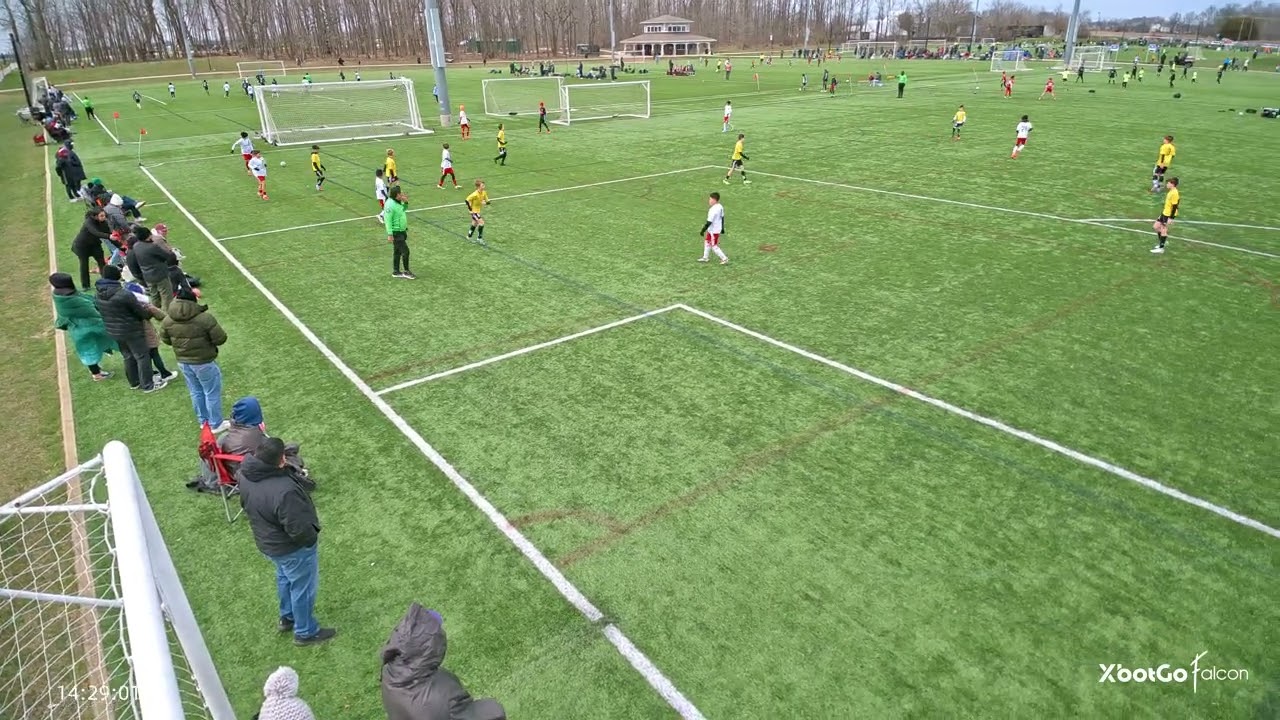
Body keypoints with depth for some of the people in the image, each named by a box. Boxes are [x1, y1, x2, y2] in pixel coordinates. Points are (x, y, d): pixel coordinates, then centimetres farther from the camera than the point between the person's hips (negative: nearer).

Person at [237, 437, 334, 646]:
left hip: (267, 541, 8)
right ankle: (305, 632, 36)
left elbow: (246, 504, 5)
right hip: (293, 548, -8)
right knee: (302, 588, 16)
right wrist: (313, 537, -11)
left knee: (284, 578, 32)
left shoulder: (245, 473, -16)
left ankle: (287, 618, 53)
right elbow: (299, 530, -32)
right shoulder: (284, 492, -42)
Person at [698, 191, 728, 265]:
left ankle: (724, 259, 10)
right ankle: (705, 257, 36)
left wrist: (703, 230, -18)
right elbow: (722, 217, 12)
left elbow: (709, 222, -27)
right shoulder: (720, 207, 0)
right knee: (707, 242, 23)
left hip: (713, 231, -10)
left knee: (714, 246, 4)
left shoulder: (713, 210, -29)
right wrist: (722, 228, 23)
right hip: (718, 228, 10)